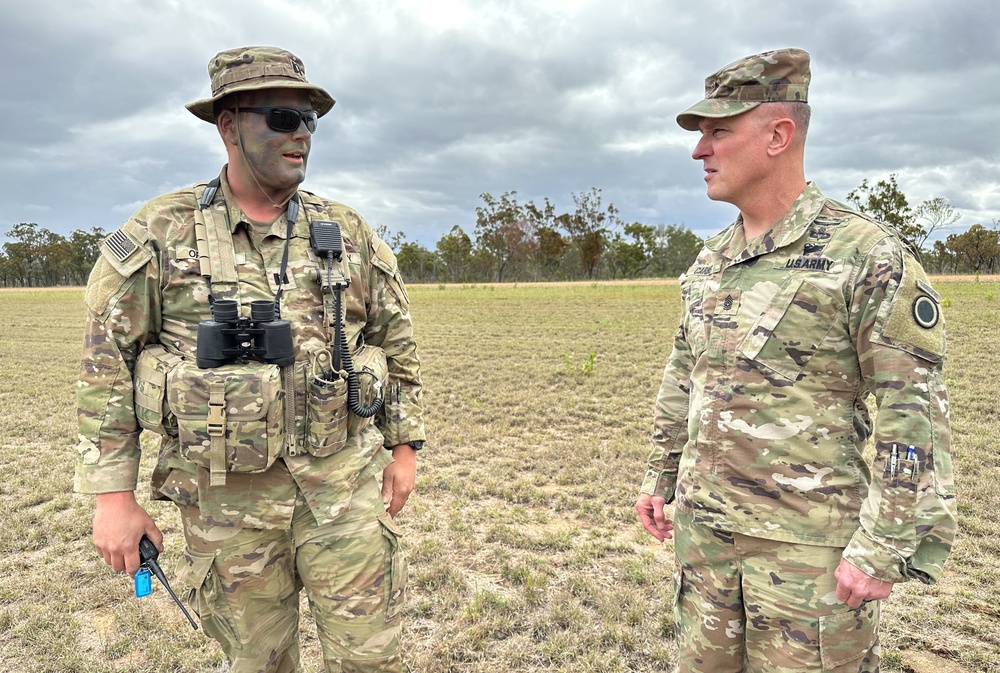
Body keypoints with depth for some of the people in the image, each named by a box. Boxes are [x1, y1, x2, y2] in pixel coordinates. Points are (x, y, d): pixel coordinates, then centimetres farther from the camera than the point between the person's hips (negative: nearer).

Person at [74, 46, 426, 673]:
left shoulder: (348, 232, 3)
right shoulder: (159, 233, -3)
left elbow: (398, 341, 9)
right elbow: (108, 363, 0)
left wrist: (404, 447, 8)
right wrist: (113, 495, -2)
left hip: (345, 483, 1)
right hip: (225, 497, 0)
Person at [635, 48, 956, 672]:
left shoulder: (869, 255, -13)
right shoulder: (709, 262, 6)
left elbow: (914, 415, -14)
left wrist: (884, 548, -15)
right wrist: (660, 477, 15)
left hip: (809, 540, -6)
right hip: (701, 525, 6)